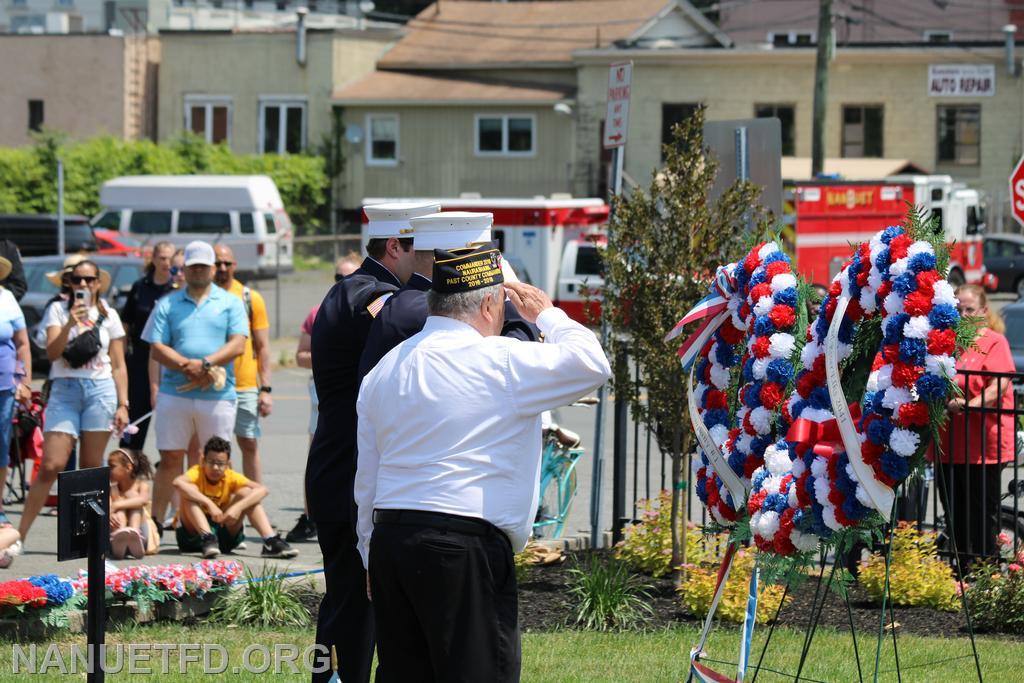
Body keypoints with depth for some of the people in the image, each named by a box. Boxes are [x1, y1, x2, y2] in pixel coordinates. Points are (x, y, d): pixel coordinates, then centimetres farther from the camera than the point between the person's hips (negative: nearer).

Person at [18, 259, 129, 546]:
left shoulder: (109, 316, 10)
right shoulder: (58, 310, 6)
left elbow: (118, 366, 11)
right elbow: (52, 353, -5)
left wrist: (123, 404, 4)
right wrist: (70, 324, -18)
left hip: (100, 391, 1)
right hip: (64, 390, -1)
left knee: (91, 468, 2)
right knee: (51, 466, -10)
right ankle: (19, 535, -9)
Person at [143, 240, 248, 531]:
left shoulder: (231, 303, 9)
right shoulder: (167, 304, 11)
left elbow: (237, 344, -2)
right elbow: (157, 349, 3)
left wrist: (205, 364, -15)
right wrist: (186, 366, -14)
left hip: (218, 395, -1)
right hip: (174, 394, 1)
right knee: (170, 460, 1)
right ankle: (155, 523, 5)